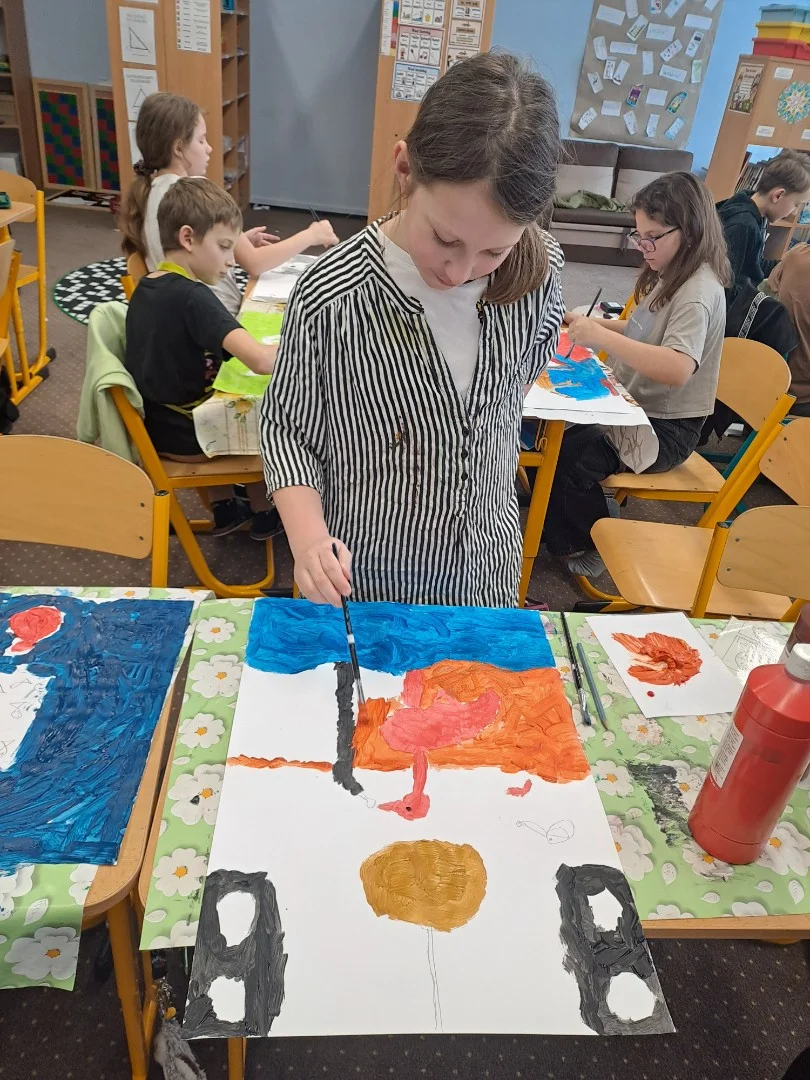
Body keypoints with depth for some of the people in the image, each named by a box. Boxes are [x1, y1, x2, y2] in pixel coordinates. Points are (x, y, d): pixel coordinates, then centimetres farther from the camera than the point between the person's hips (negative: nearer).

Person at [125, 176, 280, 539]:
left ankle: (224, 508, 38)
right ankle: (263, 512, 34)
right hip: (182, 434, -7)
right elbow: (262, 361, -37)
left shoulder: (144, 288, 0)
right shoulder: (191, 296, -26)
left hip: (155, 424, 8)